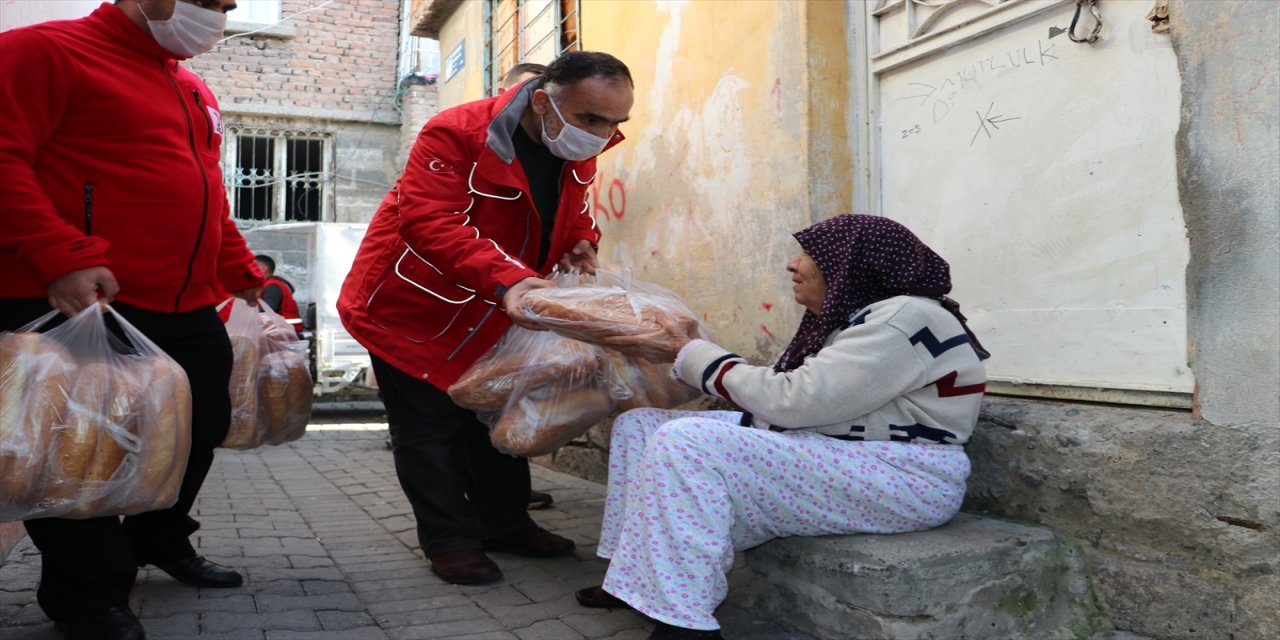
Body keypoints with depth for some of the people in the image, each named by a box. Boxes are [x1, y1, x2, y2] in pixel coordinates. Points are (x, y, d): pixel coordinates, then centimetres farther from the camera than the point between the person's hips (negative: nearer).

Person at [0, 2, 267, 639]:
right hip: (76, 306, -8)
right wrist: (60, 258, -26)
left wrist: (244, 275, 19)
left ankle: (161, 542, 38)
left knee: (200, 427, 15)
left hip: (189, 311, 8)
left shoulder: (195, 93, 21)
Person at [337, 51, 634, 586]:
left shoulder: (576, 156, -4)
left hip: (492, 319, 7)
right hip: (414, 307, -7)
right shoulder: (458, 134, -28)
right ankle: (450, 540, 13)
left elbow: (572, 213, 12)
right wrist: (506, 279, -50)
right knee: (430, 431, 0)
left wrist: (580, 241, -14)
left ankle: (504, 523, 29)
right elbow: (430, 223, -37)